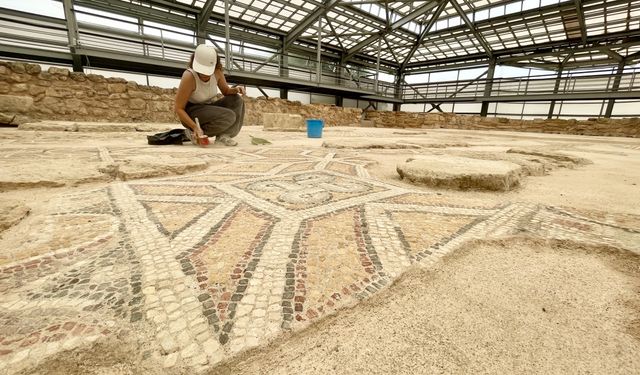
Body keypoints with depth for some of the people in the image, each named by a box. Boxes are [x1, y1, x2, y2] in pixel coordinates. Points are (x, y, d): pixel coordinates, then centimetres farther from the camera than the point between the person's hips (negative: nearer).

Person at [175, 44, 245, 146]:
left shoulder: (217, 71, -12)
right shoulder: (189, 76, -25)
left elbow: (226, 91, 6)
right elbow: (179, 108, -21)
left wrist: (235, 90, -18)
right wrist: (195, 127, -33)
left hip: (208, 109, 6)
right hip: (190, 113, -6)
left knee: (236, 100, -14)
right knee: (228, 116, -28)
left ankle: (222, 136, -14)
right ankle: (193, 133, -12)